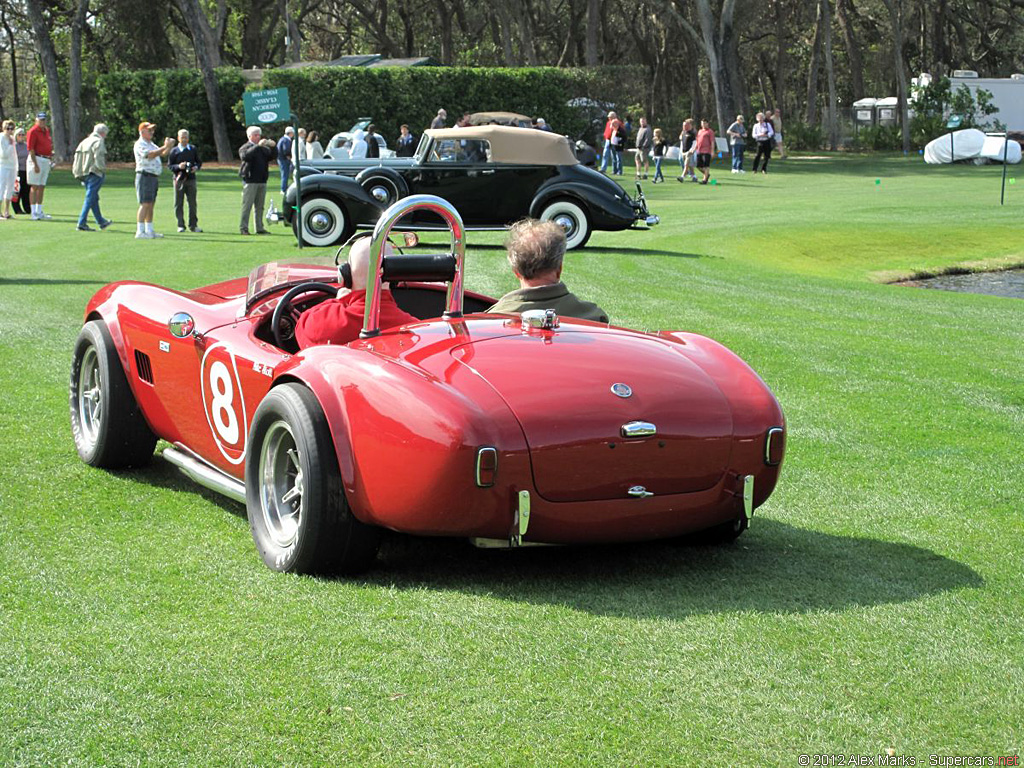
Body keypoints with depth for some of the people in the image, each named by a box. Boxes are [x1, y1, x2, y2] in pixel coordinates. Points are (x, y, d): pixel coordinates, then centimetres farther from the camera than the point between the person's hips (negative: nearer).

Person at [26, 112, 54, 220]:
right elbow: (31, 149, -15)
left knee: (42, 187, 11)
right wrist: (35, 164, -20)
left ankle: (39, 212, 17)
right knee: (35, 186, -5)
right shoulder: (33, 131, -10)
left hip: (46, 161, 8)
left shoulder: (46, 130, 15)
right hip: (37, 159, -8)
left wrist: (51, 153, 11)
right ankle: (34, 213, -5)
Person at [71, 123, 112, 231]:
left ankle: (101, 222, 28)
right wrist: (103, 170, -8)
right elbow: (99, 159, -20)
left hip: (84, 175, 9)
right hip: (94, 174, -9)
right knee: (90, 198, -7)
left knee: (94, 198, 17)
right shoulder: (98, 142, -9)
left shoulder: (84, 141, 16)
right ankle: (82, 223, -11)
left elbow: (77, 157, 13)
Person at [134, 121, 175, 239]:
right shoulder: (140, 144, -9)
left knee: (151, 205, 10)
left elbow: (163, 154, 18)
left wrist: (169, 146, 0)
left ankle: (149, 231, 14)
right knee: (145, 204, -13)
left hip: (154, 177, 9)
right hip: (145, 175, -9)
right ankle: (140, 232, -16)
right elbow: (150, 155, -24)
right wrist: (165, 146, -25)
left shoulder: (151, 144, 21)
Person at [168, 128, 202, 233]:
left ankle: (193, 225, 8)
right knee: (179, 204, 0)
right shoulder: (174, 151, 1)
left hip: (191, 178, 2)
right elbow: (169, 165, 1)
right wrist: (178, 166, -18)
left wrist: (196, 167, -6)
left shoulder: (193, 149, 9)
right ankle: (181, 226, 7)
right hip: (179, 180, -2)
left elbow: (199, 162, 16)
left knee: (192, 203, 1)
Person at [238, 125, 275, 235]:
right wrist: (258, 146, -27)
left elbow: (272, 156, 9)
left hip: (262, 181, 6)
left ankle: (259, 228, 11)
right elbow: (245, 156, -23)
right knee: (247, 205, -5)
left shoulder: (263, 148, 17)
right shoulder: (245, 147, -2)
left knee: (260, 207, 8)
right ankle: (243, 228, -2)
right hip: (250, 181, -6)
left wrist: (273, 146, -9)